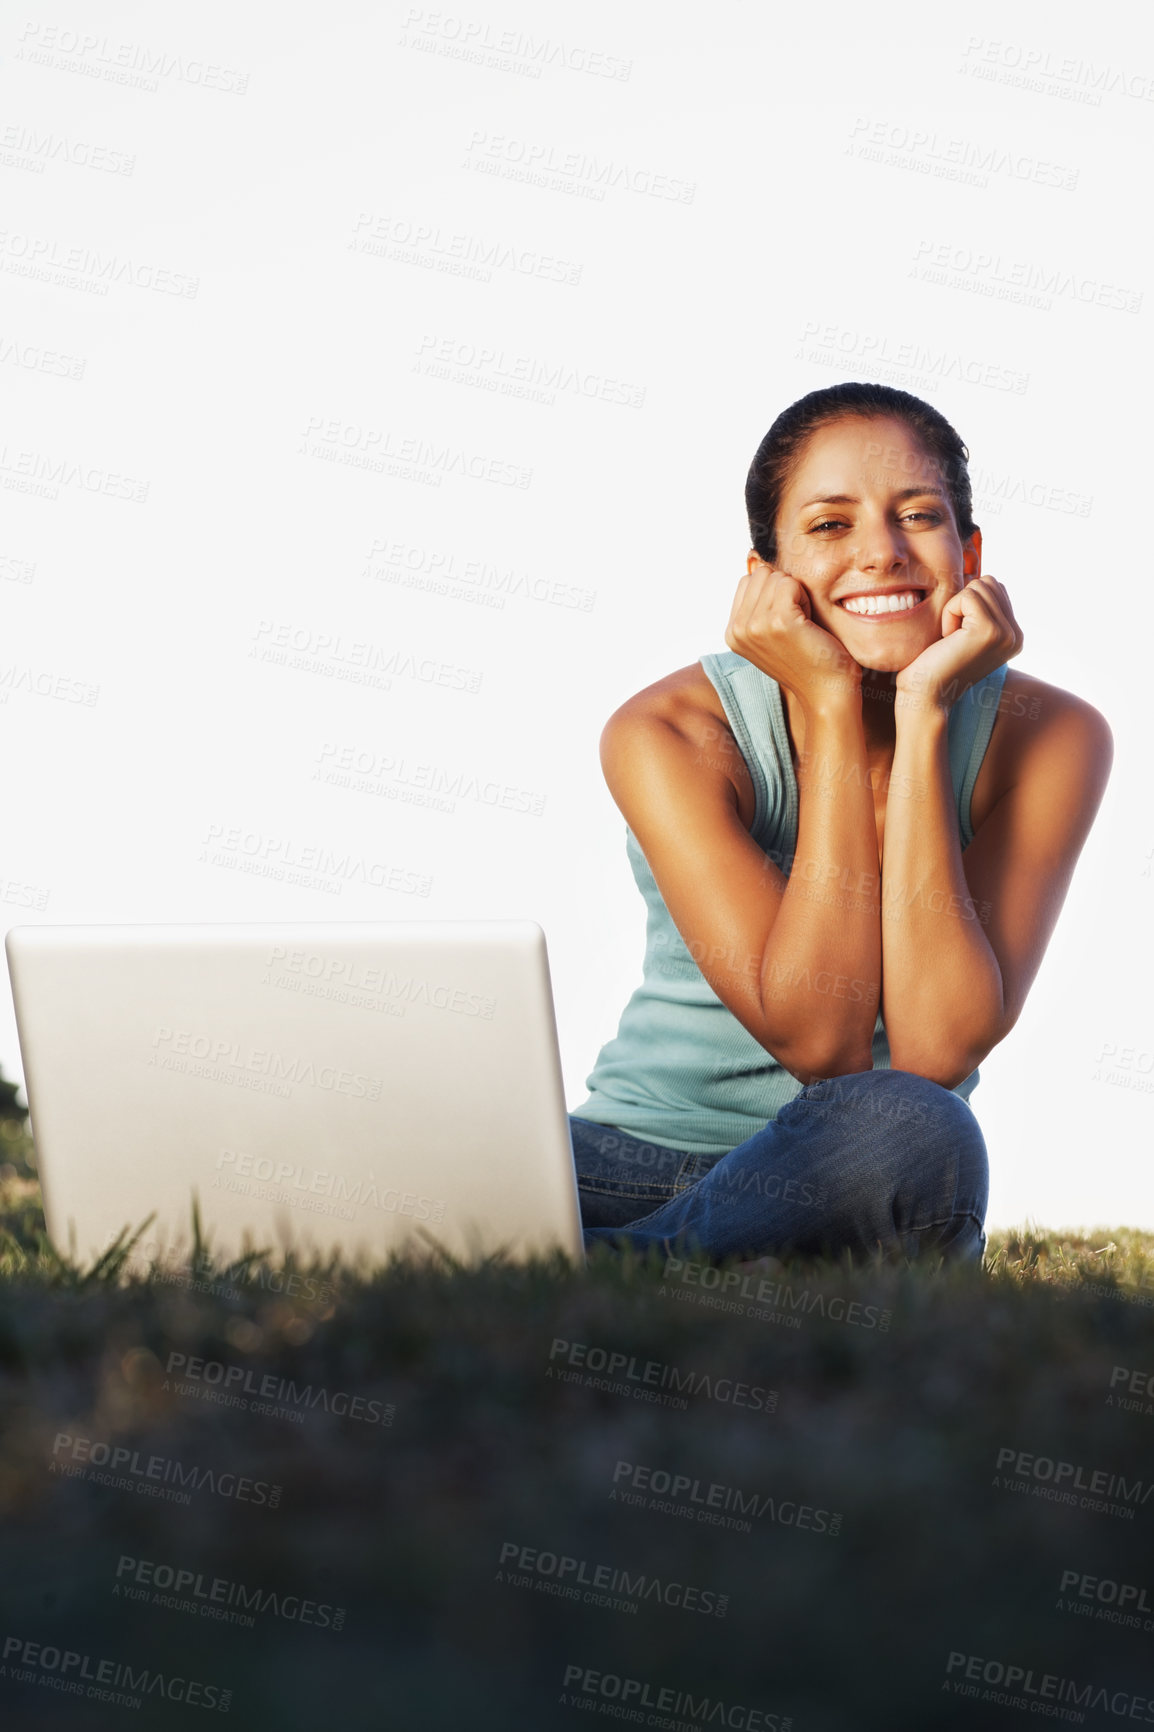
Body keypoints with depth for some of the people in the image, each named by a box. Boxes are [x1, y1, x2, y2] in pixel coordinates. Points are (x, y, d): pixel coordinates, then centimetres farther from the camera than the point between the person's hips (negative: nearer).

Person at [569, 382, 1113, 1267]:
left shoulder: (1050, 738, -8)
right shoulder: (668, 732, -12)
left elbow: (936, 1050, -21)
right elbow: (819, 1041, -22)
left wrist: (922, 716, -22)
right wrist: (832, 710, -21)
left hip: (871, 1186, 2)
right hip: (643, 1155, -2)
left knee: (911, 1128, -36)